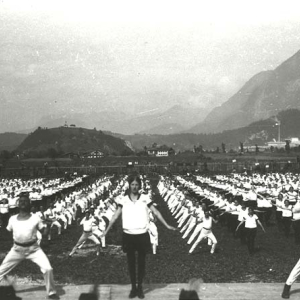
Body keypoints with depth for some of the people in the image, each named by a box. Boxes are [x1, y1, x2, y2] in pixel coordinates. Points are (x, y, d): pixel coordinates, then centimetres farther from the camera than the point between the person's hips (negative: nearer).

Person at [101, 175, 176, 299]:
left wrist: (167, 225, -3)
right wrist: (107, 230, -5)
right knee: (131, 262, 9)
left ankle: (140, 287, 22)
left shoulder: (145, 198, -2)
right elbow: (116, 215, 0)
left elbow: (156, 212, 0)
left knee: (141, 262, 9)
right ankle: (133, 287, 22)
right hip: (128, 235, 1)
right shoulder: (123, 200, -1)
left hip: (142, 235, 0)